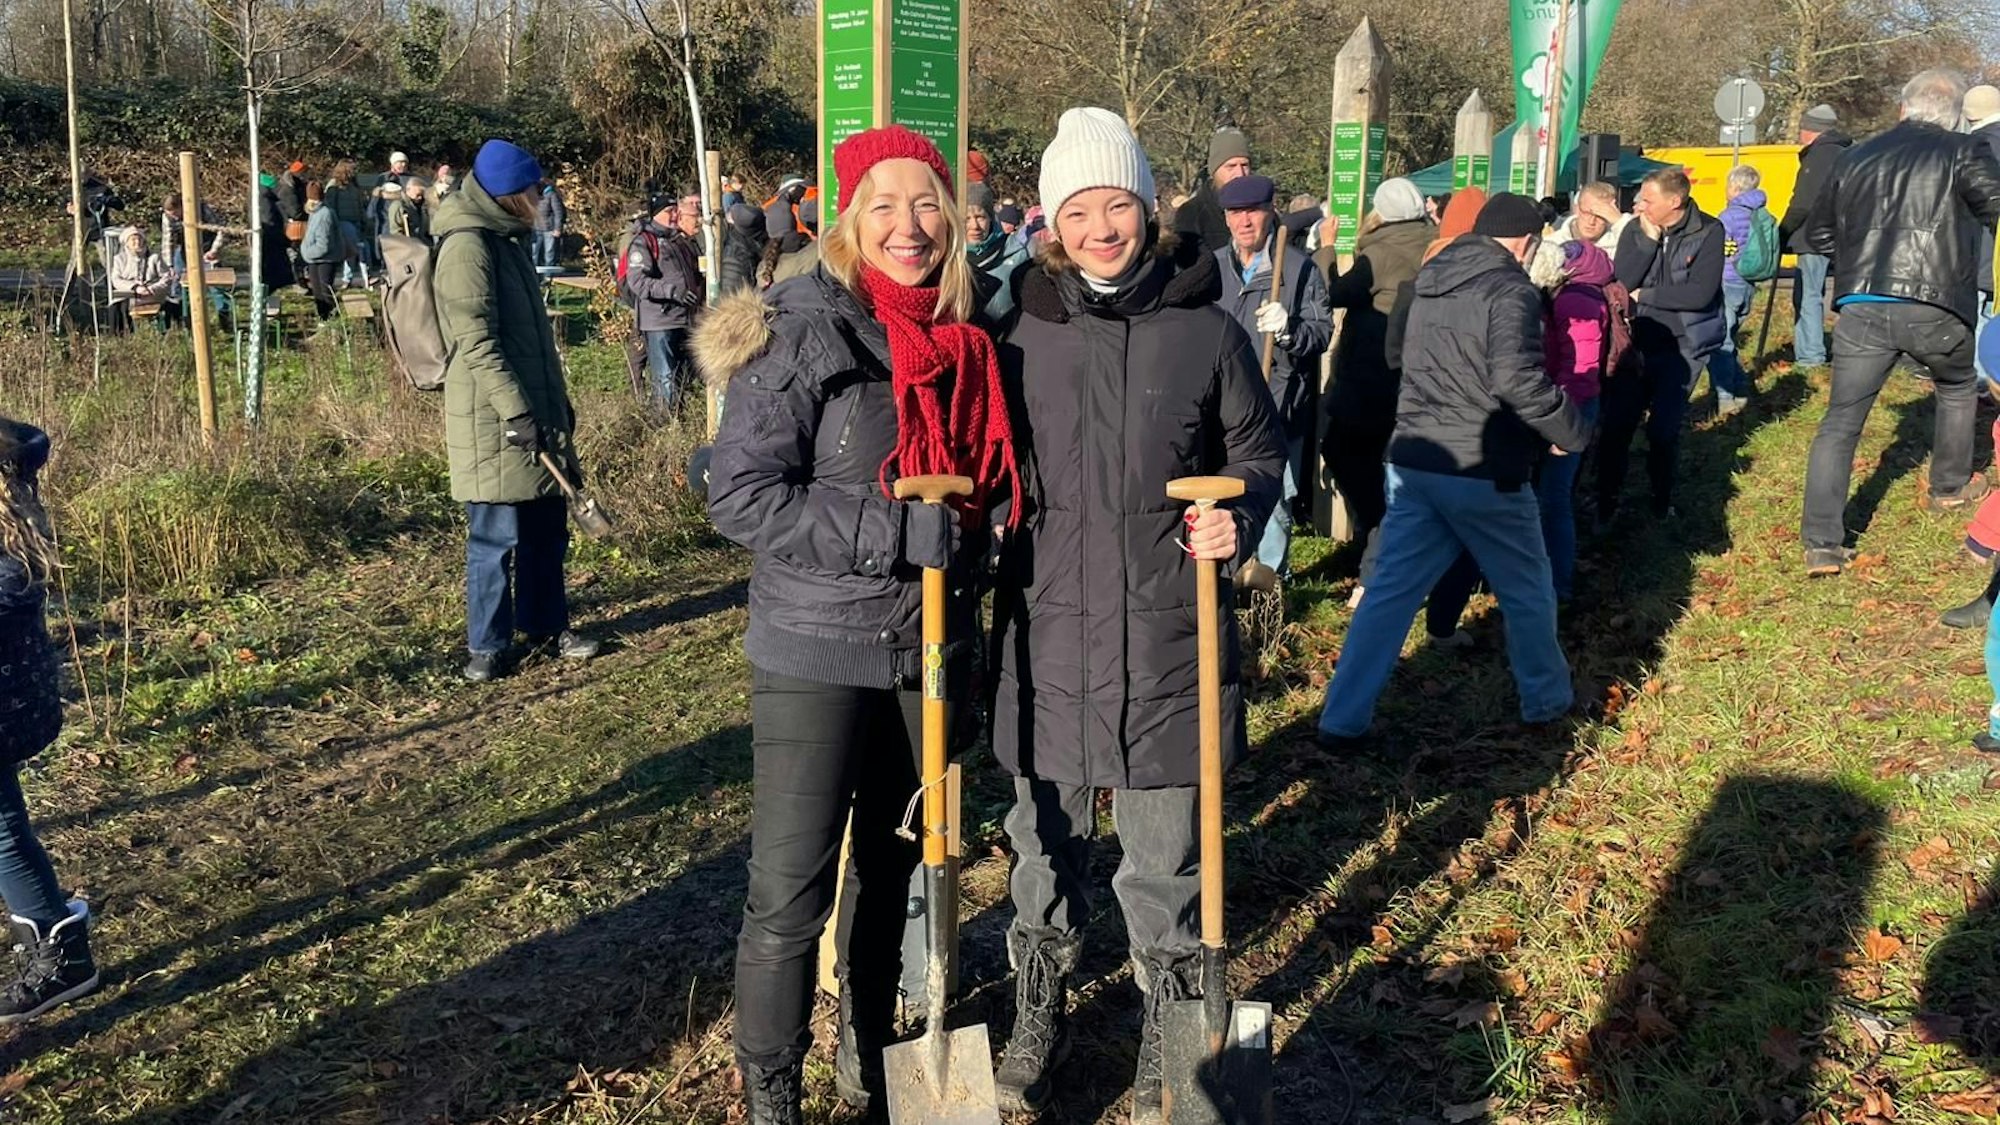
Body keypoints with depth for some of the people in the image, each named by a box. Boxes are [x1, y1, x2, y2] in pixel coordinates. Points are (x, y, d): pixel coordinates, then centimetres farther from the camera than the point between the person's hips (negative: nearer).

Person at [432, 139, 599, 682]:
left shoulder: (507, 240, 17)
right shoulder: (467, 247, -14)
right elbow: (477, 342, -20)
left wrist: (559, 403, 23)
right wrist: (515, 411, -24)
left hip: (536, 412, 9)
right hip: (493, 422, -9)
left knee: (546, 528, 15)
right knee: (496, 536, -1)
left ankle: (547, 625, 28)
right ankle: (487, 645, 11)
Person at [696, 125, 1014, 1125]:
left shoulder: (964, 342, 5)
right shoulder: (803, 332, -13)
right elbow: (739, 496, -18)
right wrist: (894, 530, -24)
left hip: (930, 649, 6)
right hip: (818, 651, -5)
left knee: (893, 866, 18)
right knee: (790, 894, -1)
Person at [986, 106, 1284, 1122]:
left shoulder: (1208, 333, -3)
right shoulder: (1024, 338, 1)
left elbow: (1260, 453, 6)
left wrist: (1238, 517, -12)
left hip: (1166, 639, -1)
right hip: (1049, 636, 2)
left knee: (1164, 856, 10)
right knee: (1045, 840, 17)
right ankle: (1037, 1017, 39)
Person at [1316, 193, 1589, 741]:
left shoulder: (1429, 281, 12)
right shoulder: (1510, 291, -12)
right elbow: (1518, 380, -24)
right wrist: (1573, 434, -11)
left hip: (1413, 462, 7)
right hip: (1483, 471, -6)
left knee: (1390, 589, 8)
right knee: (1528, 591, 14)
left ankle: (1342, 717, 5)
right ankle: (1547, 700, 31)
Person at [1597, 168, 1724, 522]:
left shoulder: (1708, 232, -9)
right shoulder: (1635, 230, -2)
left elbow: (1701, 293, -18)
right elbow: (1620, 283, -12)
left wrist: (1644, 295, -11)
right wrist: (1648, 239, -18)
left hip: (1682, 345, -2)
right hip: (1636, 342, 2)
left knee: (1664, 430, 0)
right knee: (1616, 426, -2)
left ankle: (1662, 503, 23)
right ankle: (1606, 503, 15)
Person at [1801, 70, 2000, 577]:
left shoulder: (1854, 158, 15)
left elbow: (1817, 235, 22)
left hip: (1860, 309, 2)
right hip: (1933, 307, -2)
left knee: (1840, 422, 6)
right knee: (1958, 389, 29)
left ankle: (1821, 545, -1)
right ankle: (1951, 488, 44)